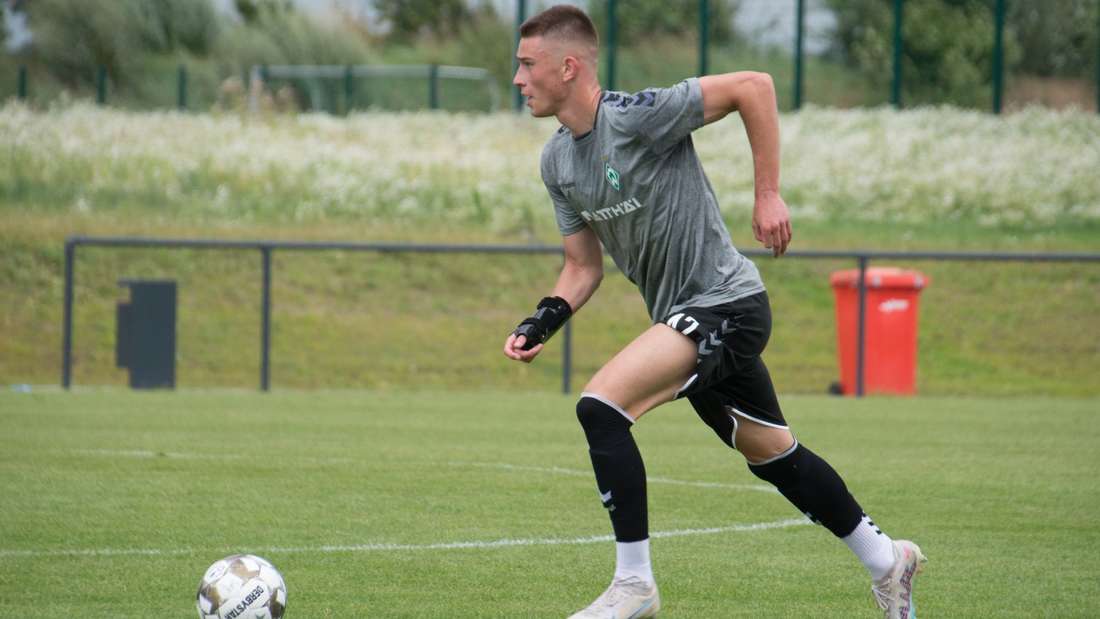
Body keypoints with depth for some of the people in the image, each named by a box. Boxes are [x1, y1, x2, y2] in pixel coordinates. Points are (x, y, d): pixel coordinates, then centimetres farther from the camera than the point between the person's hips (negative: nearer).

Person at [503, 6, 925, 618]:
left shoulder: (637, 115, -22)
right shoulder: (556, 161, 5)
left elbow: (753, 85, -21)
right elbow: (584, 266, 11)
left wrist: (768, 195, -18)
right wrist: (543, 321, -7)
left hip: (726, 305, -9)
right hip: (684, 316, 9)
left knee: (601, 404, -22)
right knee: (773, 454, 19)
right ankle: (887, 560, 35)